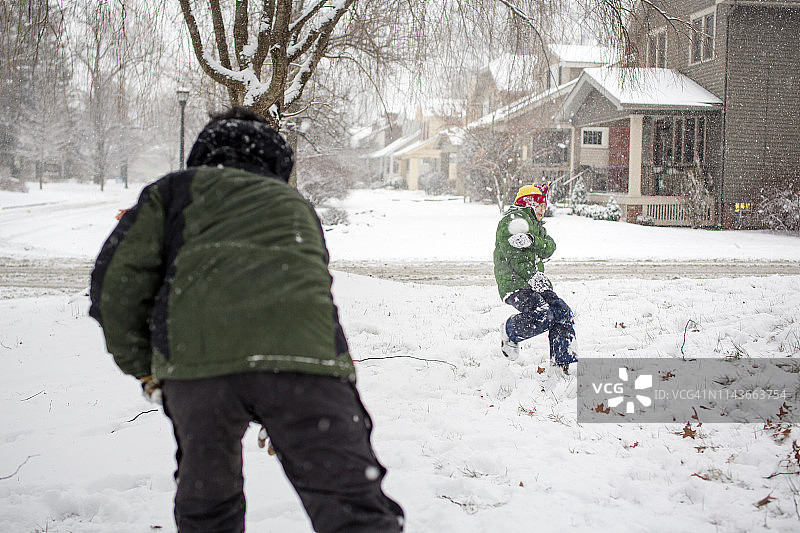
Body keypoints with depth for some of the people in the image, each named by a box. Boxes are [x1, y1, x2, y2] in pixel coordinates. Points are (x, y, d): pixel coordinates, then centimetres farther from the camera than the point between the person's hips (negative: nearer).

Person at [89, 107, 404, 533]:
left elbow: (117, 277, 15)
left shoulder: (177, 189, 28)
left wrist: (142, 366, 26)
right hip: (305, 352, 1)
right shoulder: (297, 205, 37)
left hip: (196, 355, 0)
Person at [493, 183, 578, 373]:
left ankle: (562, 361, 5)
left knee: (562, 313, -1)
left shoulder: (536, 225, 24)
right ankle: (509, 332, 3)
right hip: (514, 282, -10)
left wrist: (531, 240, -21)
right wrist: (533, 276, -25)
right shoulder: (513, 219, -6)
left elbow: (549, 247, 1)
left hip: (533, 282, 10)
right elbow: (512, 254, -18)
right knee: (541, 316, -25)